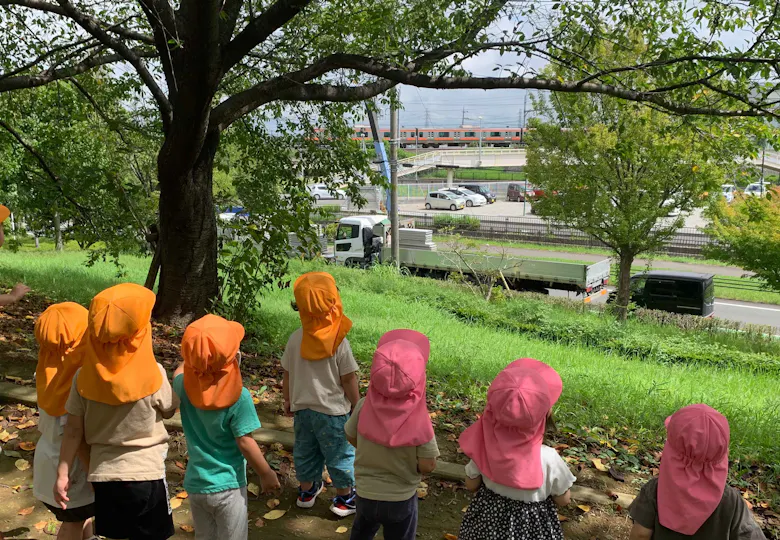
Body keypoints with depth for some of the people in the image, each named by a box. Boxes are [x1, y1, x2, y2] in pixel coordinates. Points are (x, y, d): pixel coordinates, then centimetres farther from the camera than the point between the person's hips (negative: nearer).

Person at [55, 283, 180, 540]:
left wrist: (62, 473, 7)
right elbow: (169, 409, 1)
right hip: (145, 474, -3)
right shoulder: (153, 374, -17)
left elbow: (74, 430, -2)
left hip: (102, 474, 3)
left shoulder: (85, 375, -7)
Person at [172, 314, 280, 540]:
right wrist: (267, 474, -4)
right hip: (227, 486, -5)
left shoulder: (185, 386, -9)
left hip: (195, 484, 5)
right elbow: (244, 443, -17)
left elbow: (180, 371, 17)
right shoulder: (238, 397, -23)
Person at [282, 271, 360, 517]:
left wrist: (288, 399, 18)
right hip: (332, 409, -4)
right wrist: (356, 404, 1)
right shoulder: (339, 342, -19)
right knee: (340, 453, 12)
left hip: (302, 407, 4)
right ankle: (344, 498, 25)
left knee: (305, 450, 22)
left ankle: (307, 490, 40)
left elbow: (288, 374, 2)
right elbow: (348, 379, -14)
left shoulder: (295, 339, -8)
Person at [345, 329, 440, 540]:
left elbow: (352, 438, -2)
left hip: (365, 493, 2)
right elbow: (427, 466, -20)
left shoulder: (365, 407, -20)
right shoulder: (419, 419, -27)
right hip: (401, 499, -2)